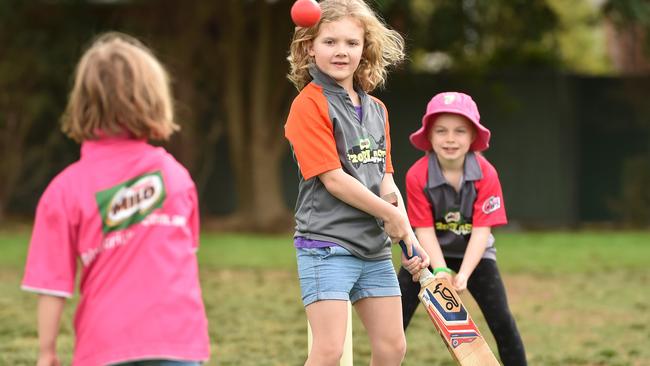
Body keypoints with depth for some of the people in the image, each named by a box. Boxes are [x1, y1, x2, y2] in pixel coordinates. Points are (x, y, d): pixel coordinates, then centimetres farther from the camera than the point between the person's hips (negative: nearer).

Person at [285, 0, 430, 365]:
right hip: (326, 242, -8)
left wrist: (407, 233, -3)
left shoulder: (377, 110, 13)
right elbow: (333, 179, -15)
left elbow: (385, 179, 12)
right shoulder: (309, 104, -10)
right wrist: (391, 215, -9)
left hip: (375, 245, 8)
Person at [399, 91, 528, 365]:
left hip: (473, 251, 0)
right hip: (429, 252, 0)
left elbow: (482, 229, -23)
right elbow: (424, 229, -20)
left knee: (501, 320, -5)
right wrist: (440, 270, -33)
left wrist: (463, 274, -34)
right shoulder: (418, 175, -22)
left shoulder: (485, 173, -21)